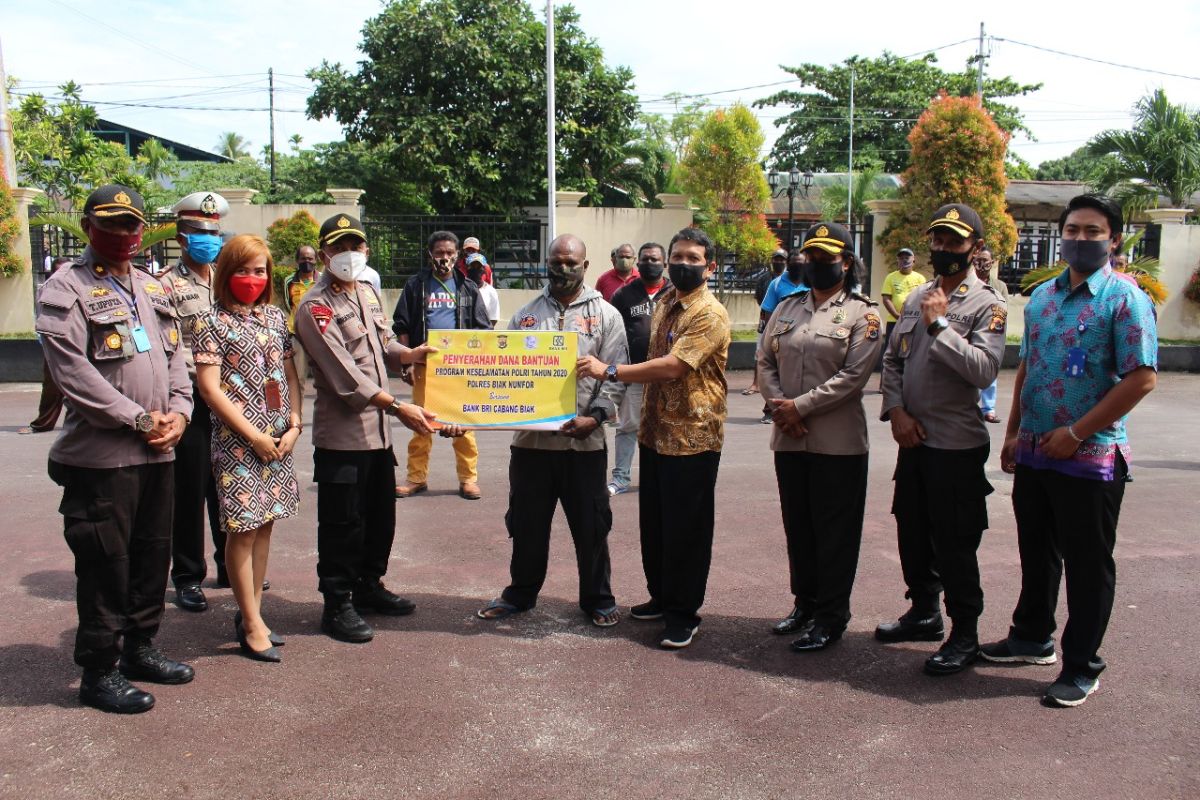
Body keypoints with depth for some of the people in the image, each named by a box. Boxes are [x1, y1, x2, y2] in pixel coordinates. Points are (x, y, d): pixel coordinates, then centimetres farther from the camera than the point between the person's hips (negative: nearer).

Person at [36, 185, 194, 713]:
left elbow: (175, 357, 16)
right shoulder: (65, 289, -6)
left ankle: (139, 648, 31)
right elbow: (73, 372, -16)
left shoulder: (152, 289, 17)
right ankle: (99, 673, 14)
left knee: (152, 555, 15)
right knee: (105, 565, 0)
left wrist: (178, 412, -2)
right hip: (101, 456, -7)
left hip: (158, 451, 7)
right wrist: (140, 419, -16)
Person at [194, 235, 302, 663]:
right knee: (244, 528, -1)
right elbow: (209, 387, -11)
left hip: (279, 439, 6)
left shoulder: (275, 317, 12)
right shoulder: (213, 323, -5)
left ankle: (251, 612, 22)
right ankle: (253, 624, 8)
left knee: (264, 523, 11)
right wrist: (254, 436, -13)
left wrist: (294, 424, -1)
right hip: (237, 441, -6)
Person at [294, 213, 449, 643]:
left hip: (378, 430, 8)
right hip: (341, 434, -8)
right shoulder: (316, 308, -14)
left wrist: (410, 354, -4)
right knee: (342, 524, 1)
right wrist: (398, 407, -24)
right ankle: (337, 605, 15)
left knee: (381, 516, 18)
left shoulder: (367, 292, 12)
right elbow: (345, 375, -21)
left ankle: (369, 586, 35)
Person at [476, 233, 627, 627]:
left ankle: (597, 599, 25)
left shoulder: (605, 315, 3)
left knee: (591, 527, 8)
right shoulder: (525, 314, 10)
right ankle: (520, 593, 32)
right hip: (531, 439, 3)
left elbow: (615, 374, -2)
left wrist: (595, 417, -15)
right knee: (526, 524, 14)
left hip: (583, 443, -2)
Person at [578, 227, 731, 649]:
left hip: (693, 437, -8)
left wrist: (609, 370, -23)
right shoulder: (664, 304, 12)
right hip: (655, 433, 8)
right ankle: (661, 597, 33)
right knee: (653, 522, 16)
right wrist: (644, 418, 11)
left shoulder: (710, 314, -15)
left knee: (686, 528, 2)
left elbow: (672, 366, -25)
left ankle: (684, 614, 15)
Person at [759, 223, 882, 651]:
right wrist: (779, 405, -8)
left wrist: (801, 406, -16)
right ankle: (805, 602, 30)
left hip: (838, 442, -5)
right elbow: (766, 362, 9)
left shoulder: (862, 314, -4)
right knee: (798, 527, 15)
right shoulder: (787, 308, 13)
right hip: (789, 439, 6)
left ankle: (831, 616, 15)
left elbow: (853, 375, -14)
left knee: (834, 532, 3)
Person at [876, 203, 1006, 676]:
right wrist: (896, 410, -2)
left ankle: (964, 636, 16)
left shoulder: (987, 305, -9)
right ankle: (924, 612, 36)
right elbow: (892, 359, 12)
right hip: (912, 439, 7)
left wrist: (941, 325, -21)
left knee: (954, 544, 1)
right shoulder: (917, 299, 11)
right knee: (912, 534, 18)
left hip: (957, 445, -7)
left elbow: (984, 370, -22)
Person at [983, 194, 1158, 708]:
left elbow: (1141, 378, -16)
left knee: (1088, 564, 5)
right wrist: (1014, 432, 11)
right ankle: (1033, 637, 37)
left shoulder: (1124, 299, -10)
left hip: (1091, 457, -6)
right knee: (1036, 552, 19)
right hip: (1034, 454, 6)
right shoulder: (1042, 297, 11)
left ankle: (1081, 667, 18)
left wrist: (1076, 433, -17)